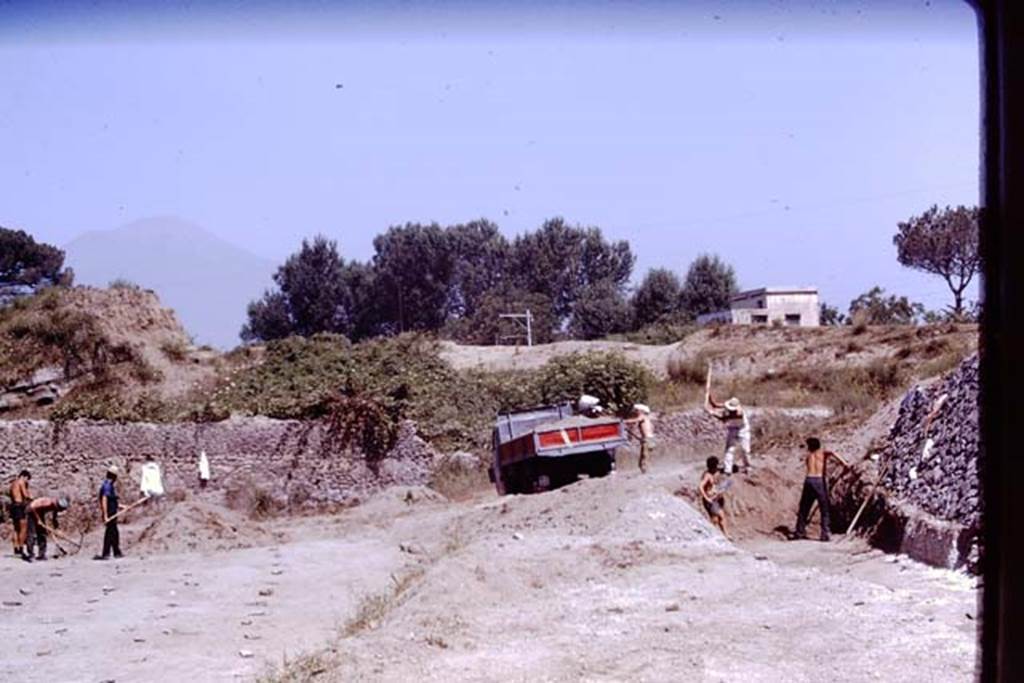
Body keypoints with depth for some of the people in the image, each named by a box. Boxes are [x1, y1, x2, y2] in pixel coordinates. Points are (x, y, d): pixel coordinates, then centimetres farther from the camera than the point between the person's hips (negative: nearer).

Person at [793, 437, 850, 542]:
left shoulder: (808, 456, 20)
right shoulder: (823, 453, 10)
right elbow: (832, 453, -10)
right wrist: (844, 463, -17)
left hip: (808, 481, 3)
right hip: (820, 481, -3)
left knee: (804, 508, 15)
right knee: (824, 509, 5)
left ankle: (799, 532, 19)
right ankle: (824, 534, -2)